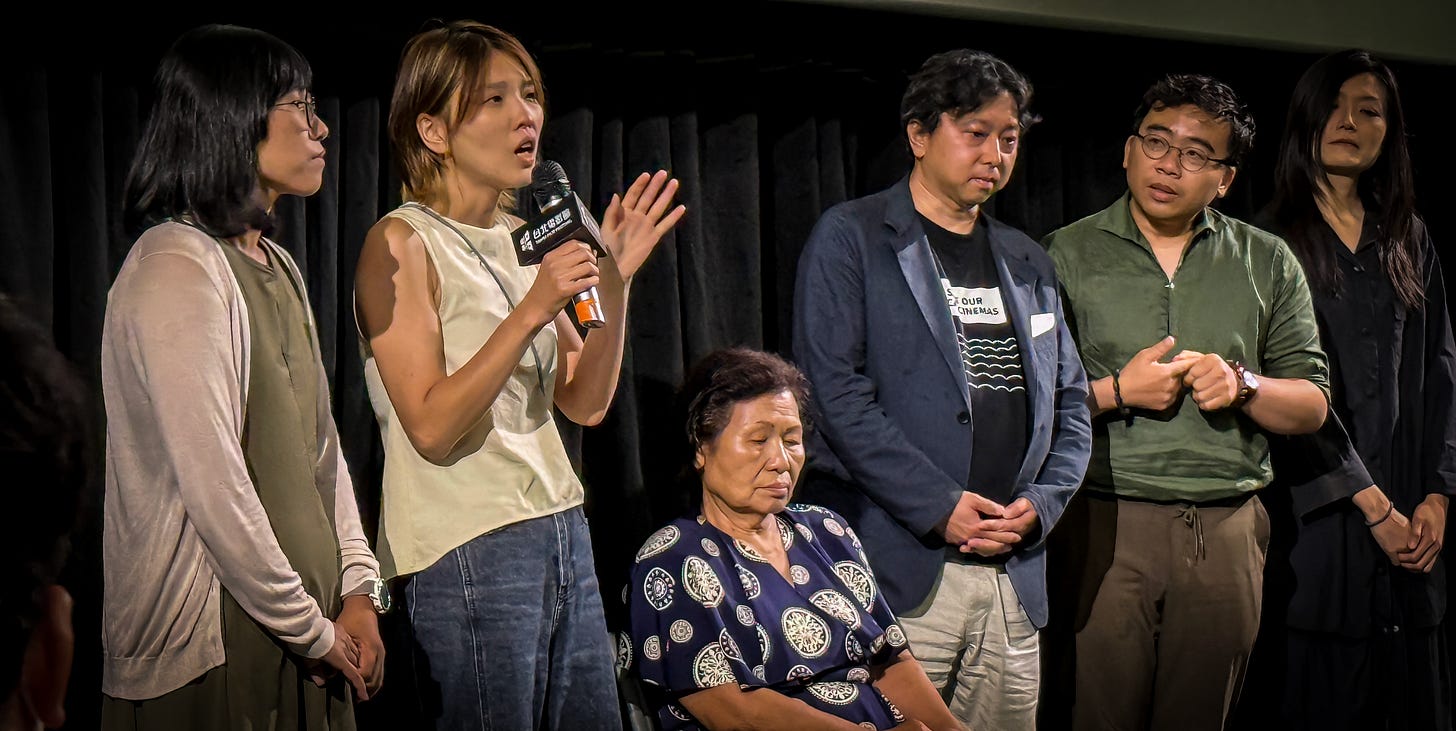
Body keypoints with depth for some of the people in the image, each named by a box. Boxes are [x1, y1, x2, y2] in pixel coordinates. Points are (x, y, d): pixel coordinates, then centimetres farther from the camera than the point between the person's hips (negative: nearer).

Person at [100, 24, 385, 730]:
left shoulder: (276, 267, 14)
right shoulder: (175, 269, -16)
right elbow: (214, 485, -22)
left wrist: (356, 586, 3)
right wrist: (311, 629, -16)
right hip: (216, 650, -8)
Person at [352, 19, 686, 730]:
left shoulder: (519, 240, 13)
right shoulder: (401, 244, -8)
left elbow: (585, 403, 11)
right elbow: (430, 427, -17)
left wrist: (614, 280, 0)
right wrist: (532, 311, -22)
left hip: (562, 533, 7)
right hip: (467, 553, -7)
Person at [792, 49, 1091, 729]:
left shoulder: (1027, 263, 20)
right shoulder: (850, 237, 1)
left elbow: (1069, 403, 19)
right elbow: (835, 389, -9)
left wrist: (1041, 503, -1)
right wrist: (939, 506, -15)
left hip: (1014, 573, 6)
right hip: (898, 570, -5)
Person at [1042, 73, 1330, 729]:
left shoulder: (1267, 263, 12)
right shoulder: (1067, 255, 4)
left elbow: (1311, 406, 10)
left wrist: (1243, 386, -8)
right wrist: (1116, 393, -13)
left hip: (1227, 533, 3)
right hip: (1103, 527, -2)